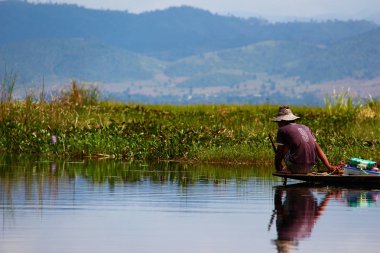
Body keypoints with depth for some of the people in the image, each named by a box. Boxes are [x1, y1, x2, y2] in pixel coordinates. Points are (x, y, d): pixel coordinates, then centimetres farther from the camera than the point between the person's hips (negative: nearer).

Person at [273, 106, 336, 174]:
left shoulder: (282, 130, 6)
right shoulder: (305, 128, 21)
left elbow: (279, 153, 6)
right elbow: (318, 148, 14)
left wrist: (278, 169, 22)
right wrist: (329, 166, 7)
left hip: (297, 167, -6)